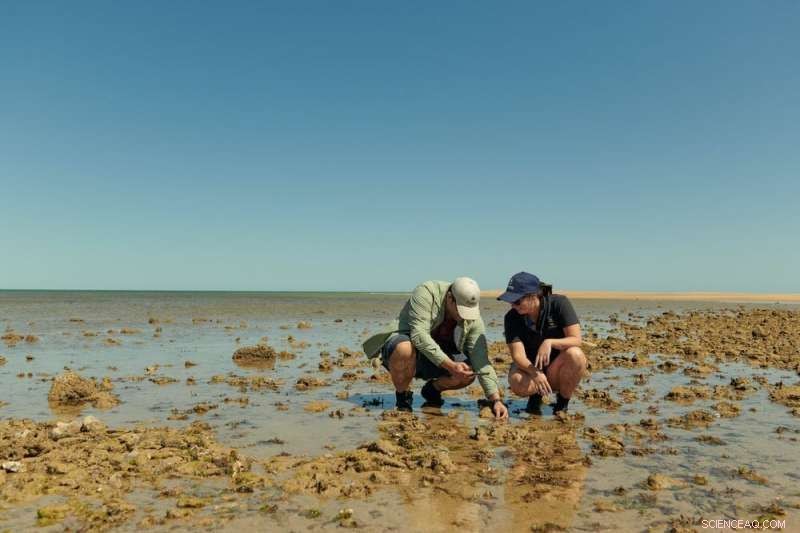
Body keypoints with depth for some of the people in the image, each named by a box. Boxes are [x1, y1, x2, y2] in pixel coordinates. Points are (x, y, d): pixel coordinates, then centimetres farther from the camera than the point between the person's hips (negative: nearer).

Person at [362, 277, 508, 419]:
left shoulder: (474, 319, -11)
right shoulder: (426, 293, -25)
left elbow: (481, 360, -14)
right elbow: (419, 335, -34)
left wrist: (496, 400, -24)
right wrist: (450, 365, -40)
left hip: (439, 357, 4)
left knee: (469, 372, -22)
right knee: (405, 349, -40)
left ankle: (432, 389, 10)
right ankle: (403, 394, -10)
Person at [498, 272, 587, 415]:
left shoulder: (559, 303, -15)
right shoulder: (512, 318, -12)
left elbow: (576, 340, -20)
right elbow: (518, 355, -19)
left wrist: (550, 342, -39)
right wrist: (534, 373, -39)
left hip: (557, 368, 0)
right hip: (530, 367, 0)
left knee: (575, 355, -35)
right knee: (517, 383, -35)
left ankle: (563, 401, -7)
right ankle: (536, 394, 5)